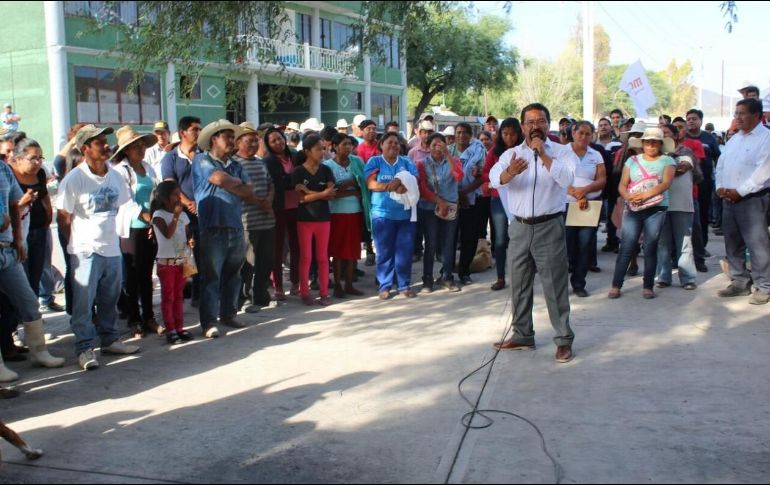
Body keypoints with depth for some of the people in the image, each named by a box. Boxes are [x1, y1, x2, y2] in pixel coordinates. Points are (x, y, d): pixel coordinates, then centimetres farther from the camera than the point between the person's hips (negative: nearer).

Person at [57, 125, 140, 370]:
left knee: (110, 299, 15)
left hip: (112, 248, 6)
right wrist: (79, 243, 0)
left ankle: (109, 340, 28)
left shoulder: (115, 176, 6)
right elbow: (63, 217, -6)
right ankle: (84, 348, 8)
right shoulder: (74, 179, -11)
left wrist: (108, 232, 13)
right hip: (86, 250, -5)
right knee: (84, 301, -1)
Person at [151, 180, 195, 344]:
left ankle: (179, 328, 17)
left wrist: (190, 240, -6)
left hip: (182, 261, 6)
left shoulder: (183, 215, 8)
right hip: (166, 262, -6)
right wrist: (175, 215, -22)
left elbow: (188, 234, 16)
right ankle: (170, 329, 6)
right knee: (168, 296, 1)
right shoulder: (159, 215, -9)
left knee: (179, 295, 11)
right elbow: (168, 234, -22)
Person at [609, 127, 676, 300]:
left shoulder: (667, 161, 4)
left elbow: (666, 184, -11)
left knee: (650, 248, 2)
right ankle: (616, 285, 1)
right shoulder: (632, 160, 11)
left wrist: (645, 195, -25)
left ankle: (648, 287, 8)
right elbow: (622, 185, 5)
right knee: (626, 247, -3)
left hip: (656, 209, -1)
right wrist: (628, 196, -17)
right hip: (633, 209, 1)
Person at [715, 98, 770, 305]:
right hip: (730, 199, 8)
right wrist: (720, 187, 0)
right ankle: (740, 282, 22)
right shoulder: (734, 139, 18)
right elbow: (721, 164, 17)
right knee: (733, 243, 12)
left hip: (752, 199, -8)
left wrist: (739, 191, -15)